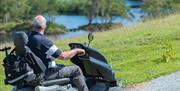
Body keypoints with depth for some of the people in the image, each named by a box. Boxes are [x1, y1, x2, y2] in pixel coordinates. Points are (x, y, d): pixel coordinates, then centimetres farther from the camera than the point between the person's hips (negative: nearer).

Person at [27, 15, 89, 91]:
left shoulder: (27, 38, 0)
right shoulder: (42, 40, -26)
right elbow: (62, 56, -23)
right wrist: (76, 51, -7)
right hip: (46, 74, -9)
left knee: (62, 67, 31)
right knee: (76, 70, -2)